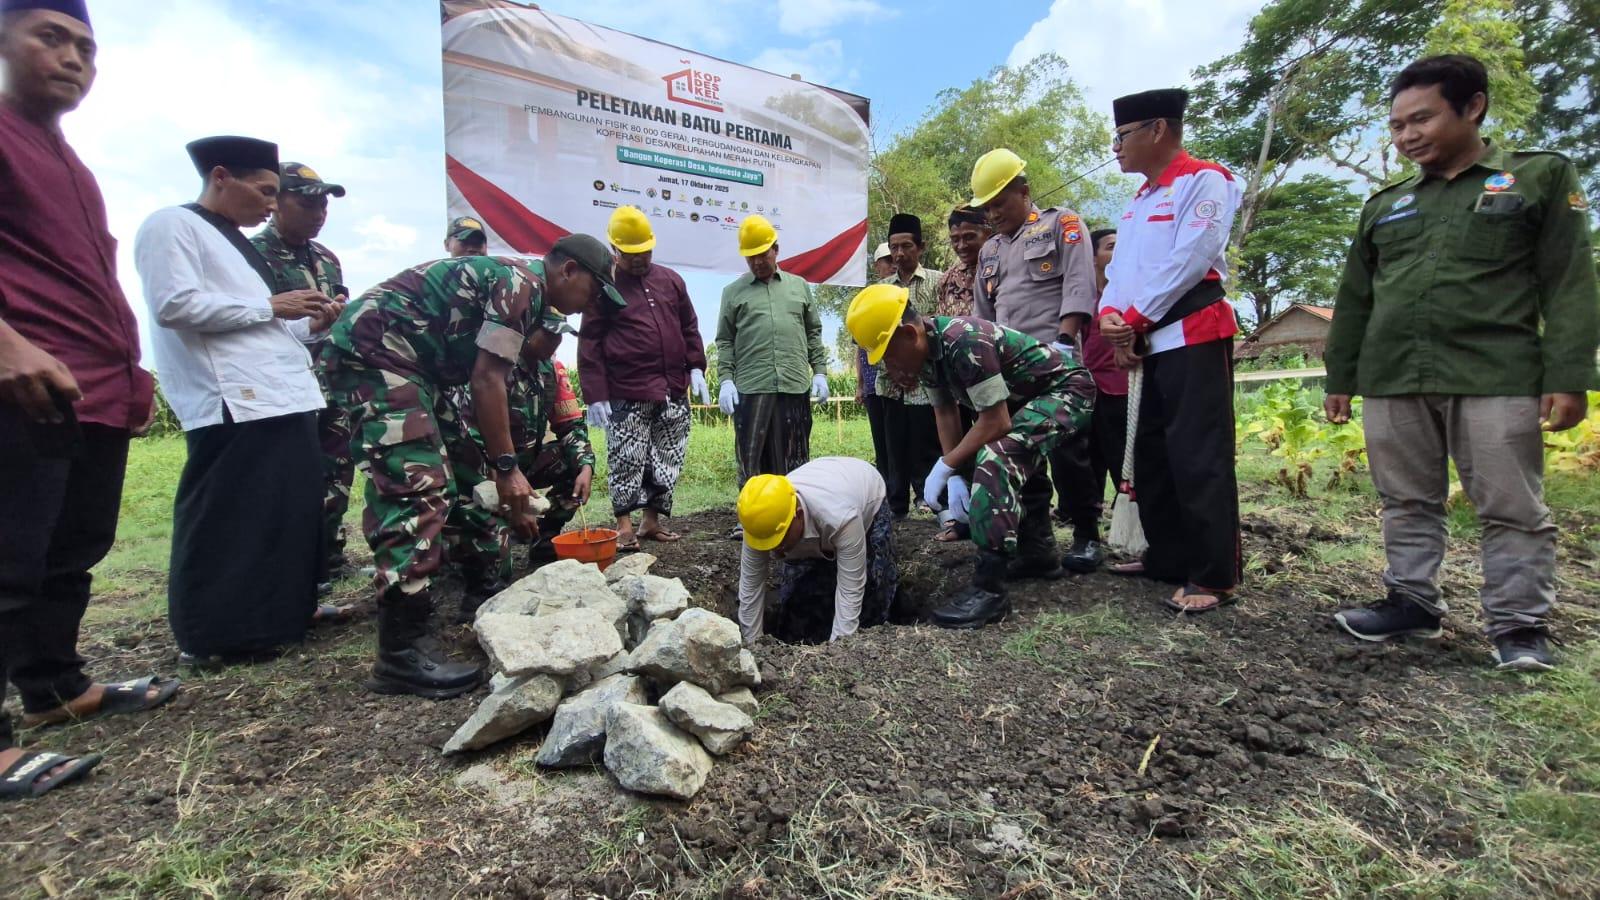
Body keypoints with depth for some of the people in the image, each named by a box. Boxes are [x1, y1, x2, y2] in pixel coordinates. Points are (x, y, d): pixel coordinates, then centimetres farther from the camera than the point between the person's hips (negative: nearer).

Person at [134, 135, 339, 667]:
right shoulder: (172, 225, -2)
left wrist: (307, 325, 11)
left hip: (283, 399, 9)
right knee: (224, 520, -4)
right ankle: (211, 637, 6)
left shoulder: (237, 242, 25)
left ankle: (276, 616, 23)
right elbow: (175, 305, -16)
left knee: (291, 512, 12)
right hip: (233, 403, -9)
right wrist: (270, 306, -11)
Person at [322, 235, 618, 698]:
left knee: (466, 477, 13)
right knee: (419, 492, -18)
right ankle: (401, 654, -15)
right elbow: (486, 381, -19)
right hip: (372, 349, -11)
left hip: (408, 364, 11)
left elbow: (488, 385, 19)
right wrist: (507, 468, -15)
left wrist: (506, 486, 19)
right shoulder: (521, 283, -12)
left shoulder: (520, 294, 19)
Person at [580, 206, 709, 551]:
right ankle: (624, 526, 7)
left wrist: (696, 368, 6)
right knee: (626, 462, -2)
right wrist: (595, 395, -10)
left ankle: (652, 521, 21)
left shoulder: (670, 280, 14)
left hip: (674, 391, 5)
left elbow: (689, 328, 19)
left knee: (667, 460, 9)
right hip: (627, 395, -5)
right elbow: (589, 344, -4)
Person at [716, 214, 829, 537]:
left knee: (792, 456, 7)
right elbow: (724, 341, 6)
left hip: (794, 386, 2)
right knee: (751, 456, 2)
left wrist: (820, 371, 7)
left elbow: (813, 333, 16)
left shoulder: (799, 286, 15)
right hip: (750, 388, -1)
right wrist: (726, 379, -4)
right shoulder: (733, 291, 9)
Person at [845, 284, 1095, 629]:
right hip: (1026, 396, 10)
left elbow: (996, 423, -29)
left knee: (996, 460, -30)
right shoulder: (927, 349, -4)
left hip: (1066, 389, -10)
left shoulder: (964, 341, -32)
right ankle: (1037, 551, 43)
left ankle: (988, 589, -28)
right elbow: (944, 413, 2)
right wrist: (954, 475, -9)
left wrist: (944, 468, -21)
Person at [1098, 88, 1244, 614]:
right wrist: (1109, 314, -5)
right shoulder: (1139, 201, 22)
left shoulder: (1205, 180, -4)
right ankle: (1168, 558, 22)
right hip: (1153, 343, 9)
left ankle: (1214, 577, -3)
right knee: (1151, 454, 11)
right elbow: (1120, 266, 15)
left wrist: (1136, 318, -12)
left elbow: (1190, 259, -15)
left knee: (1199, 456, -9)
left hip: (1194, 335, -9)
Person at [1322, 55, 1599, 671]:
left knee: (1512, 509, 0)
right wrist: (1340, 377, 14)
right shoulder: (1384, 205, 17)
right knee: (1407, 502, 8)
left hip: (1496, 379, -3)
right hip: (1392, 383, 4)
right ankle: (1413, 601, 18)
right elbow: (1354, 301, 18)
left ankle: (1519, 624, 11)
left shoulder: (1541, 177, 8)